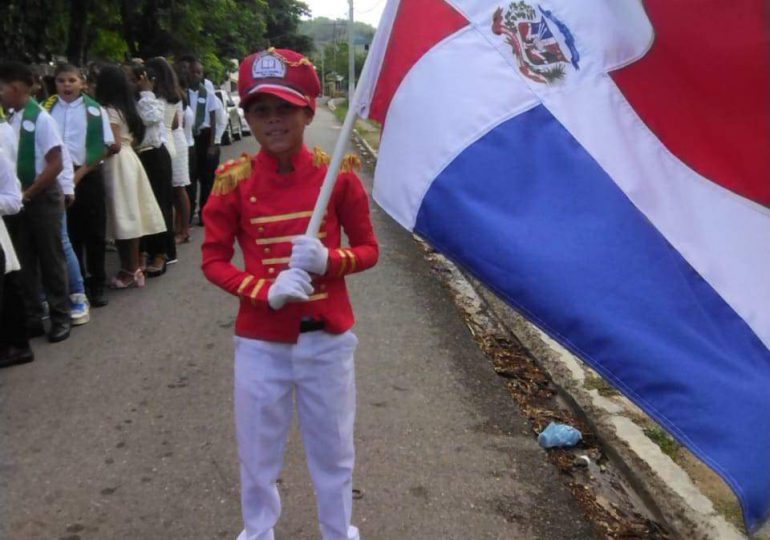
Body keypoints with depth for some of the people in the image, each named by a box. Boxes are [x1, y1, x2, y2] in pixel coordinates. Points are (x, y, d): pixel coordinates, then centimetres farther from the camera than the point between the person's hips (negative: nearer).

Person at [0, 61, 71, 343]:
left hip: (42, 199, -6)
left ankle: (60, 317, 17)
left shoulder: (40, 118, -13)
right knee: (24, 262, 11)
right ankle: (32, 318, 21)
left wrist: (28, 194, -14)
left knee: (51, 259, 4)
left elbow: (55, 165, -15)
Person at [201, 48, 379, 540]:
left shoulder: (338, 175, -8)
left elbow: (369, 249, 1)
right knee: (258, 454, 15)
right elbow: (213, 260, -3)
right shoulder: (234, 182, -8)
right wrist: (267, 291, -19)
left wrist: (328, 260, -20)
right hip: (260, 341, 0)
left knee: (334, 450, 17)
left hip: (328, 337, 0)